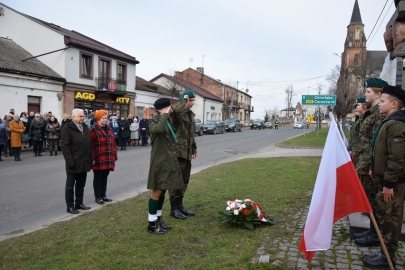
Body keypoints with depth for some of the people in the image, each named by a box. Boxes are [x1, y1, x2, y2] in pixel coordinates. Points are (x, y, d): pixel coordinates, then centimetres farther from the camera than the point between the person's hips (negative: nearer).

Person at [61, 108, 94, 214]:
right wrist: (70, 161, -20)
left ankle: (79, 203, 27)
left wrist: (91, 158, 12)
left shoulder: (85, 127, 13)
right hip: (74, 163, -7)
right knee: (70, 186, 5)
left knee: (81, 185, 16)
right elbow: (64, 146, -14)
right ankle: (70, 206, 14)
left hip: (84, 163, 7)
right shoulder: (67, 128, -9)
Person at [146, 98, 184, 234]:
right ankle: (152, 223, 11)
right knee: (157, 191, -1)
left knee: (163, 190, 15)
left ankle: (158, 219, 28)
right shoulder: (153, 122, -12)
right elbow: (159, 129, -35)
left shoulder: (168, 121, 13)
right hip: (159, 162, -8)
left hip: (169, 161, 9)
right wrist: (165, 115, -24)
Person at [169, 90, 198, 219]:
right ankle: (174, 208, 11)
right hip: (178, 151, -9)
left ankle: (180, 205, 28)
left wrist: (194, 148, 21)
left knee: (184, 180, 15)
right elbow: (175, 109, -38)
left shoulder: (190, 114, 17)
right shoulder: (177, 113, -10)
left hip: (187, 152, 9)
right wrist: (184, 99, -21)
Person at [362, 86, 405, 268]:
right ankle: (385, 252, 29)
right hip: (385, 179, 10)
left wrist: (388, 183, -22)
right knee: (388, 217, 17)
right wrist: (375, 170, 20)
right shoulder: (389, 122, 13)